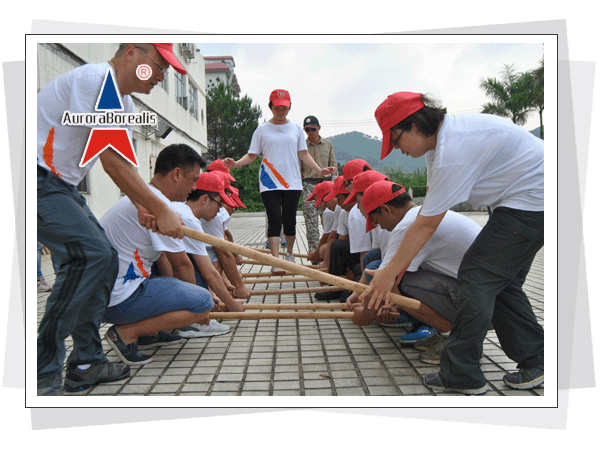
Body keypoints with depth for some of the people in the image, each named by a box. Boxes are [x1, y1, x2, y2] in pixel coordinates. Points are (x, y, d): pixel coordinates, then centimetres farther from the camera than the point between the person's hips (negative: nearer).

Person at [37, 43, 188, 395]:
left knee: (105, 259, 7)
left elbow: (124, 163, 12)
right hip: (39, 180, -10)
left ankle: (86, 363, 15)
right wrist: (161, 210, -21)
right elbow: (112, 161, -23)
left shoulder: (125, 103, 14)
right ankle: (42, 375, -13)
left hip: (62, 186, 11)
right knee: (90, 253, -22)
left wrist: (141, 206, -5)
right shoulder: (96, 79, -18)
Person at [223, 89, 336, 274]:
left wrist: (319, 170, 3)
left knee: (290, 221, 6)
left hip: (292, 182, 2)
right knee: (274, 221, -9)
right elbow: (252, 155, 6)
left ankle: (290, 255, 24)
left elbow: (304, 154, 14)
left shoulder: (296, 128, 12)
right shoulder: (262, 130, 6)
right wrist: (235, 164, -12)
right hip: (269, 183, -2)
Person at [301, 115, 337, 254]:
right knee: (311, 221, -5)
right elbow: (298, 168, 7)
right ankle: (314, 251, -1)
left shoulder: (328, 144, 12)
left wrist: (328, 172, -3)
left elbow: (333, 164, 16)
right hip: (308, 184, -1)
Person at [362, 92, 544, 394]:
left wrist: (390, 273, -15)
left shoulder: (454, 152, -27)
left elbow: (426, 224, -23)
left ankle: (460, 374, -2)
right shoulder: (440, 137, 5)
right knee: (501, 281, 14)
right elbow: (429, 208, 8)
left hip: (531, 201, -11)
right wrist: (401, 263, 5)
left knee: (477, 275, -10)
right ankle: (536, 361, 22)